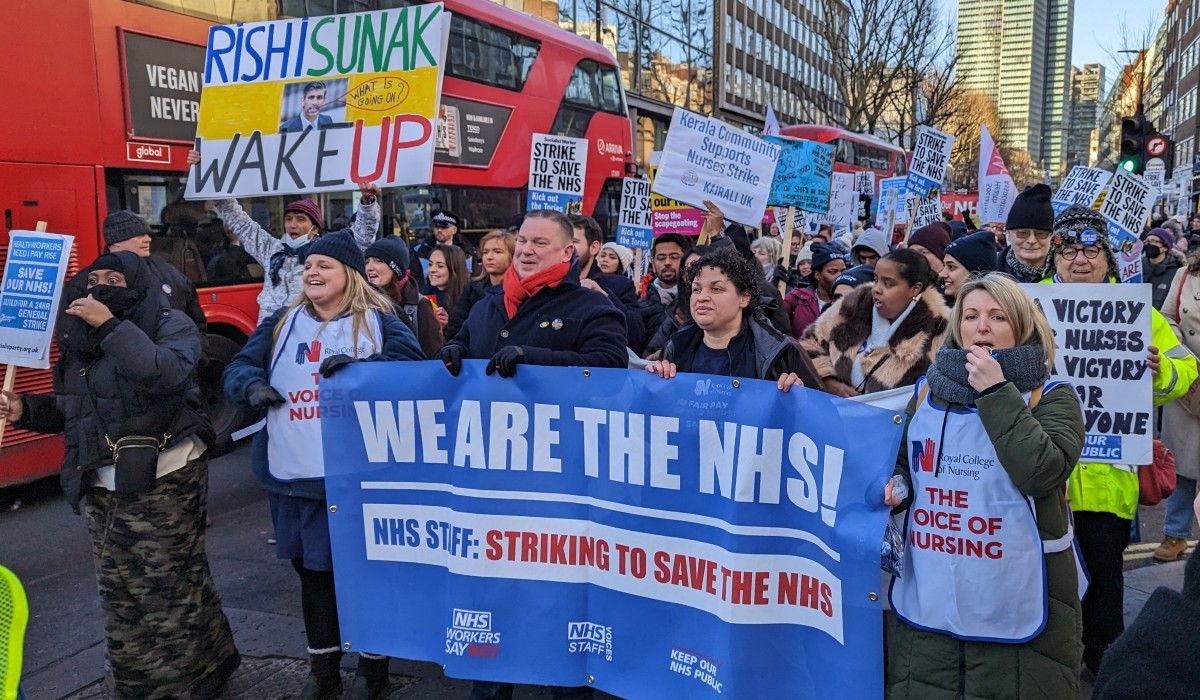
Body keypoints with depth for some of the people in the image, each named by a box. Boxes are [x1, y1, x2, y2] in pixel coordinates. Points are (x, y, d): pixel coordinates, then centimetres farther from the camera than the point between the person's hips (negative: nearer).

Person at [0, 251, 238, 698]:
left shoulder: (171, 324, -6)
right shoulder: (79, 336, 12)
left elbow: (167, 374, -28)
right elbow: (71, 407, 19)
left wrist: (110, 326, -26)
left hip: (164, 479, -6)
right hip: (102, 486, 6)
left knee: (171, 587, 0)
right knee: (118, 594, 13)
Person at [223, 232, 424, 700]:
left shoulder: (378, 322, 0)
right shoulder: (282, 323, 13)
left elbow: (412, 363, -13)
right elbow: (238, 367, 12)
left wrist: (361, 366, -27)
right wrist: (252, 384, -10)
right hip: (294, 475, 5)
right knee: (311, 571, 16)